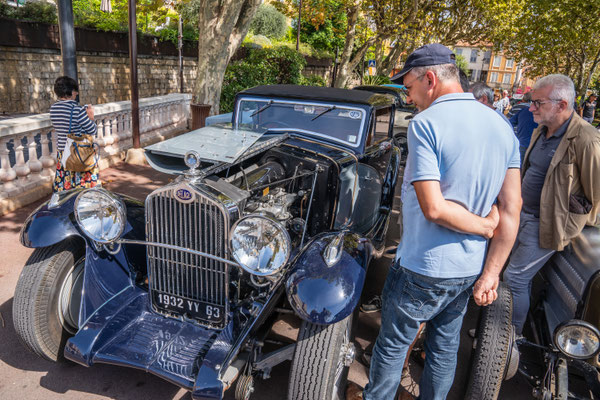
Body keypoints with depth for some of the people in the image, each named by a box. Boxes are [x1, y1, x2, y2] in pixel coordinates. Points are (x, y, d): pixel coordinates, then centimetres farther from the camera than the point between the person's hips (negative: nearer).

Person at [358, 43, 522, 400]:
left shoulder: (425, 124, -19)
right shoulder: (503, 127, 2)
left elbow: (433, 208, -26)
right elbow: (512, 208, 0)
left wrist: (485, 226, -10)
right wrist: (491, 274, 0)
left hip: (423, 269, -7)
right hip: (471, 270, 7)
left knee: (393, 345, 15)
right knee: (445, 346, 23)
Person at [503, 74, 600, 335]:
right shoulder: (541, 131, 5)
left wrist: (575, 226, -2)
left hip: (546, 224, -8)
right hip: (524, 214, 8)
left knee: (514, 278, -5)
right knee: (522, 277, 18)